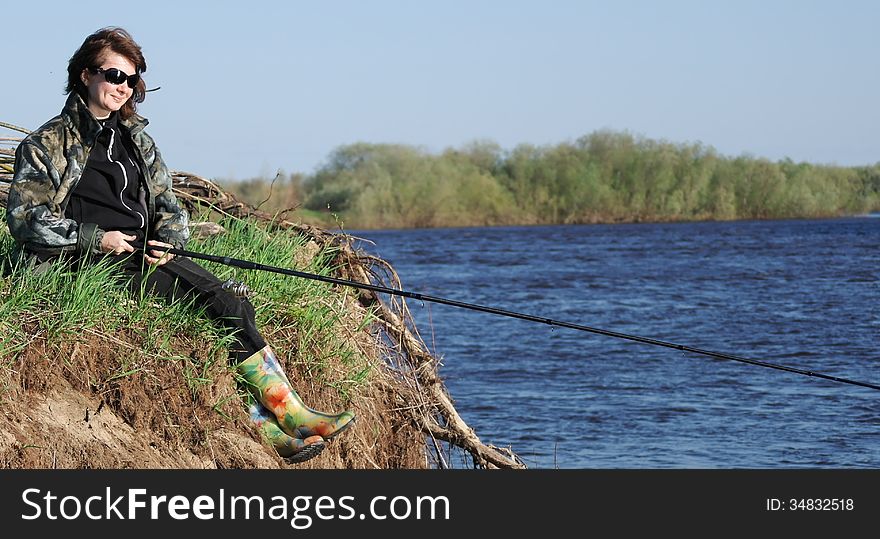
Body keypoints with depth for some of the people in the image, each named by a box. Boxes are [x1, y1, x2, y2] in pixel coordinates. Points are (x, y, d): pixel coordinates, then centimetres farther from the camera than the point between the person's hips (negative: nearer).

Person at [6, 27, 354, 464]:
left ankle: (264, 425, -31)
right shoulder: (47, 144, 5)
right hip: (94, 263, -6)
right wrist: (97, 238, -13)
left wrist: (169, 239, -3)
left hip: (148, 254, 6)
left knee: (230, 306, -22)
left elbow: (169, 207, 21)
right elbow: (25, 218, -3)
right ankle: (289, 414, -25)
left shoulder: (138, 141, 22)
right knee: (219, 306, -25)